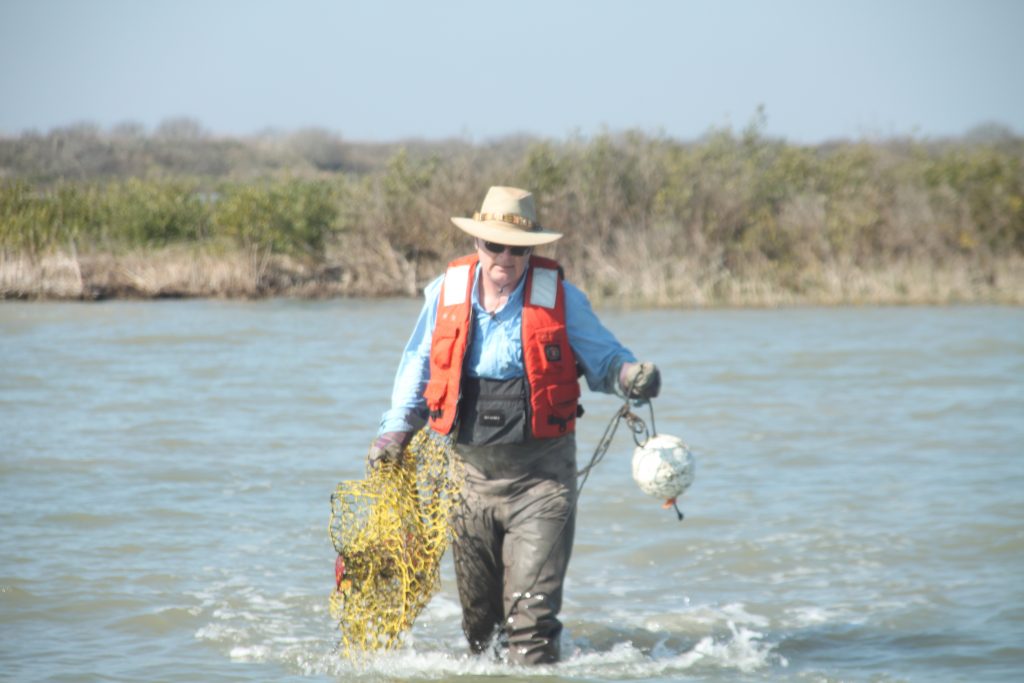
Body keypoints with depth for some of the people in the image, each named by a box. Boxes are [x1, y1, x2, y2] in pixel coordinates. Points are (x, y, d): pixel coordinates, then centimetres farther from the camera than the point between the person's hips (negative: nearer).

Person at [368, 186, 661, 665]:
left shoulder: (560, 298, -5)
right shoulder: (446, 293, 1)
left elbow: (602, 358, 3)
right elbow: (418, 367, 14)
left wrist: (630, 376, -20)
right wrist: (396, 429, 5)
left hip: (542, 475, -3)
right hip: (470, 470, 3)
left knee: (531, 607, -12)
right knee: (477, 609, 15)